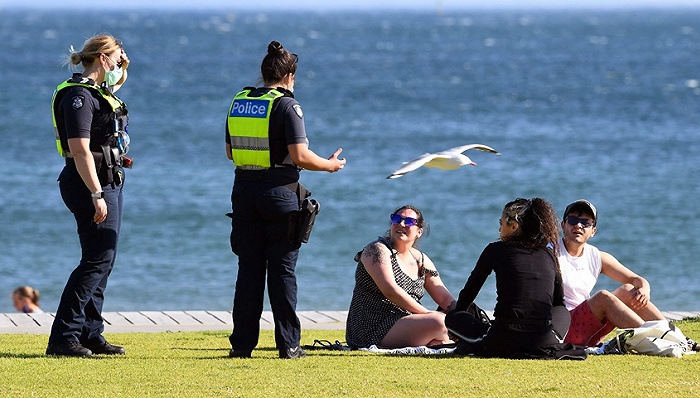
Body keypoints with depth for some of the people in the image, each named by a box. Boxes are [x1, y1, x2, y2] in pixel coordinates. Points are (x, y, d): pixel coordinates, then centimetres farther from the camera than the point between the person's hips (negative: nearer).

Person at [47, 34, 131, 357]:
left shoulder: (99, 92, 14)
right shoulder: (79, 96, -16)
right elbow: (79, 151, -22)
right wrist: (96, 196, -25)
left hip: (109, 182, 11)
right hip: (91, 184, -11)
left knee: (102, 260, 11)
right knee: (97, 260, -12)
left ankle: (90, 333, 15)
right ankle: (63, 337, -12)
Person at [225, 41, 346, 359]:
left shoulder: (238, 103, 8)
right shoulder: (287, 106, -10)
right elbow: (300, 156, -15)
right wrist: (330, 165, 2)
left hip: (243, 189, 5)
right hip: (279, 190, -5)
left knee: (248, 269, 8)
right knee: (282, 270, 1)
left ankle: (242, 343, 6)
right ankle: (288, 344, 1)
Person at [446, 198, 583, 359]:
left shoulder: (496, 250, 7)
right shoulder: (548, 254, 14)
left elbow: (469, 291, 18)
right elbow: (559, 302, 25)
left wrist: (455, 314, 37)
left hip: (504, 341, -2)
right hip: (544, 344, 2)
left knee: (452, 318, 23)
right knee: (563, 313, 37)